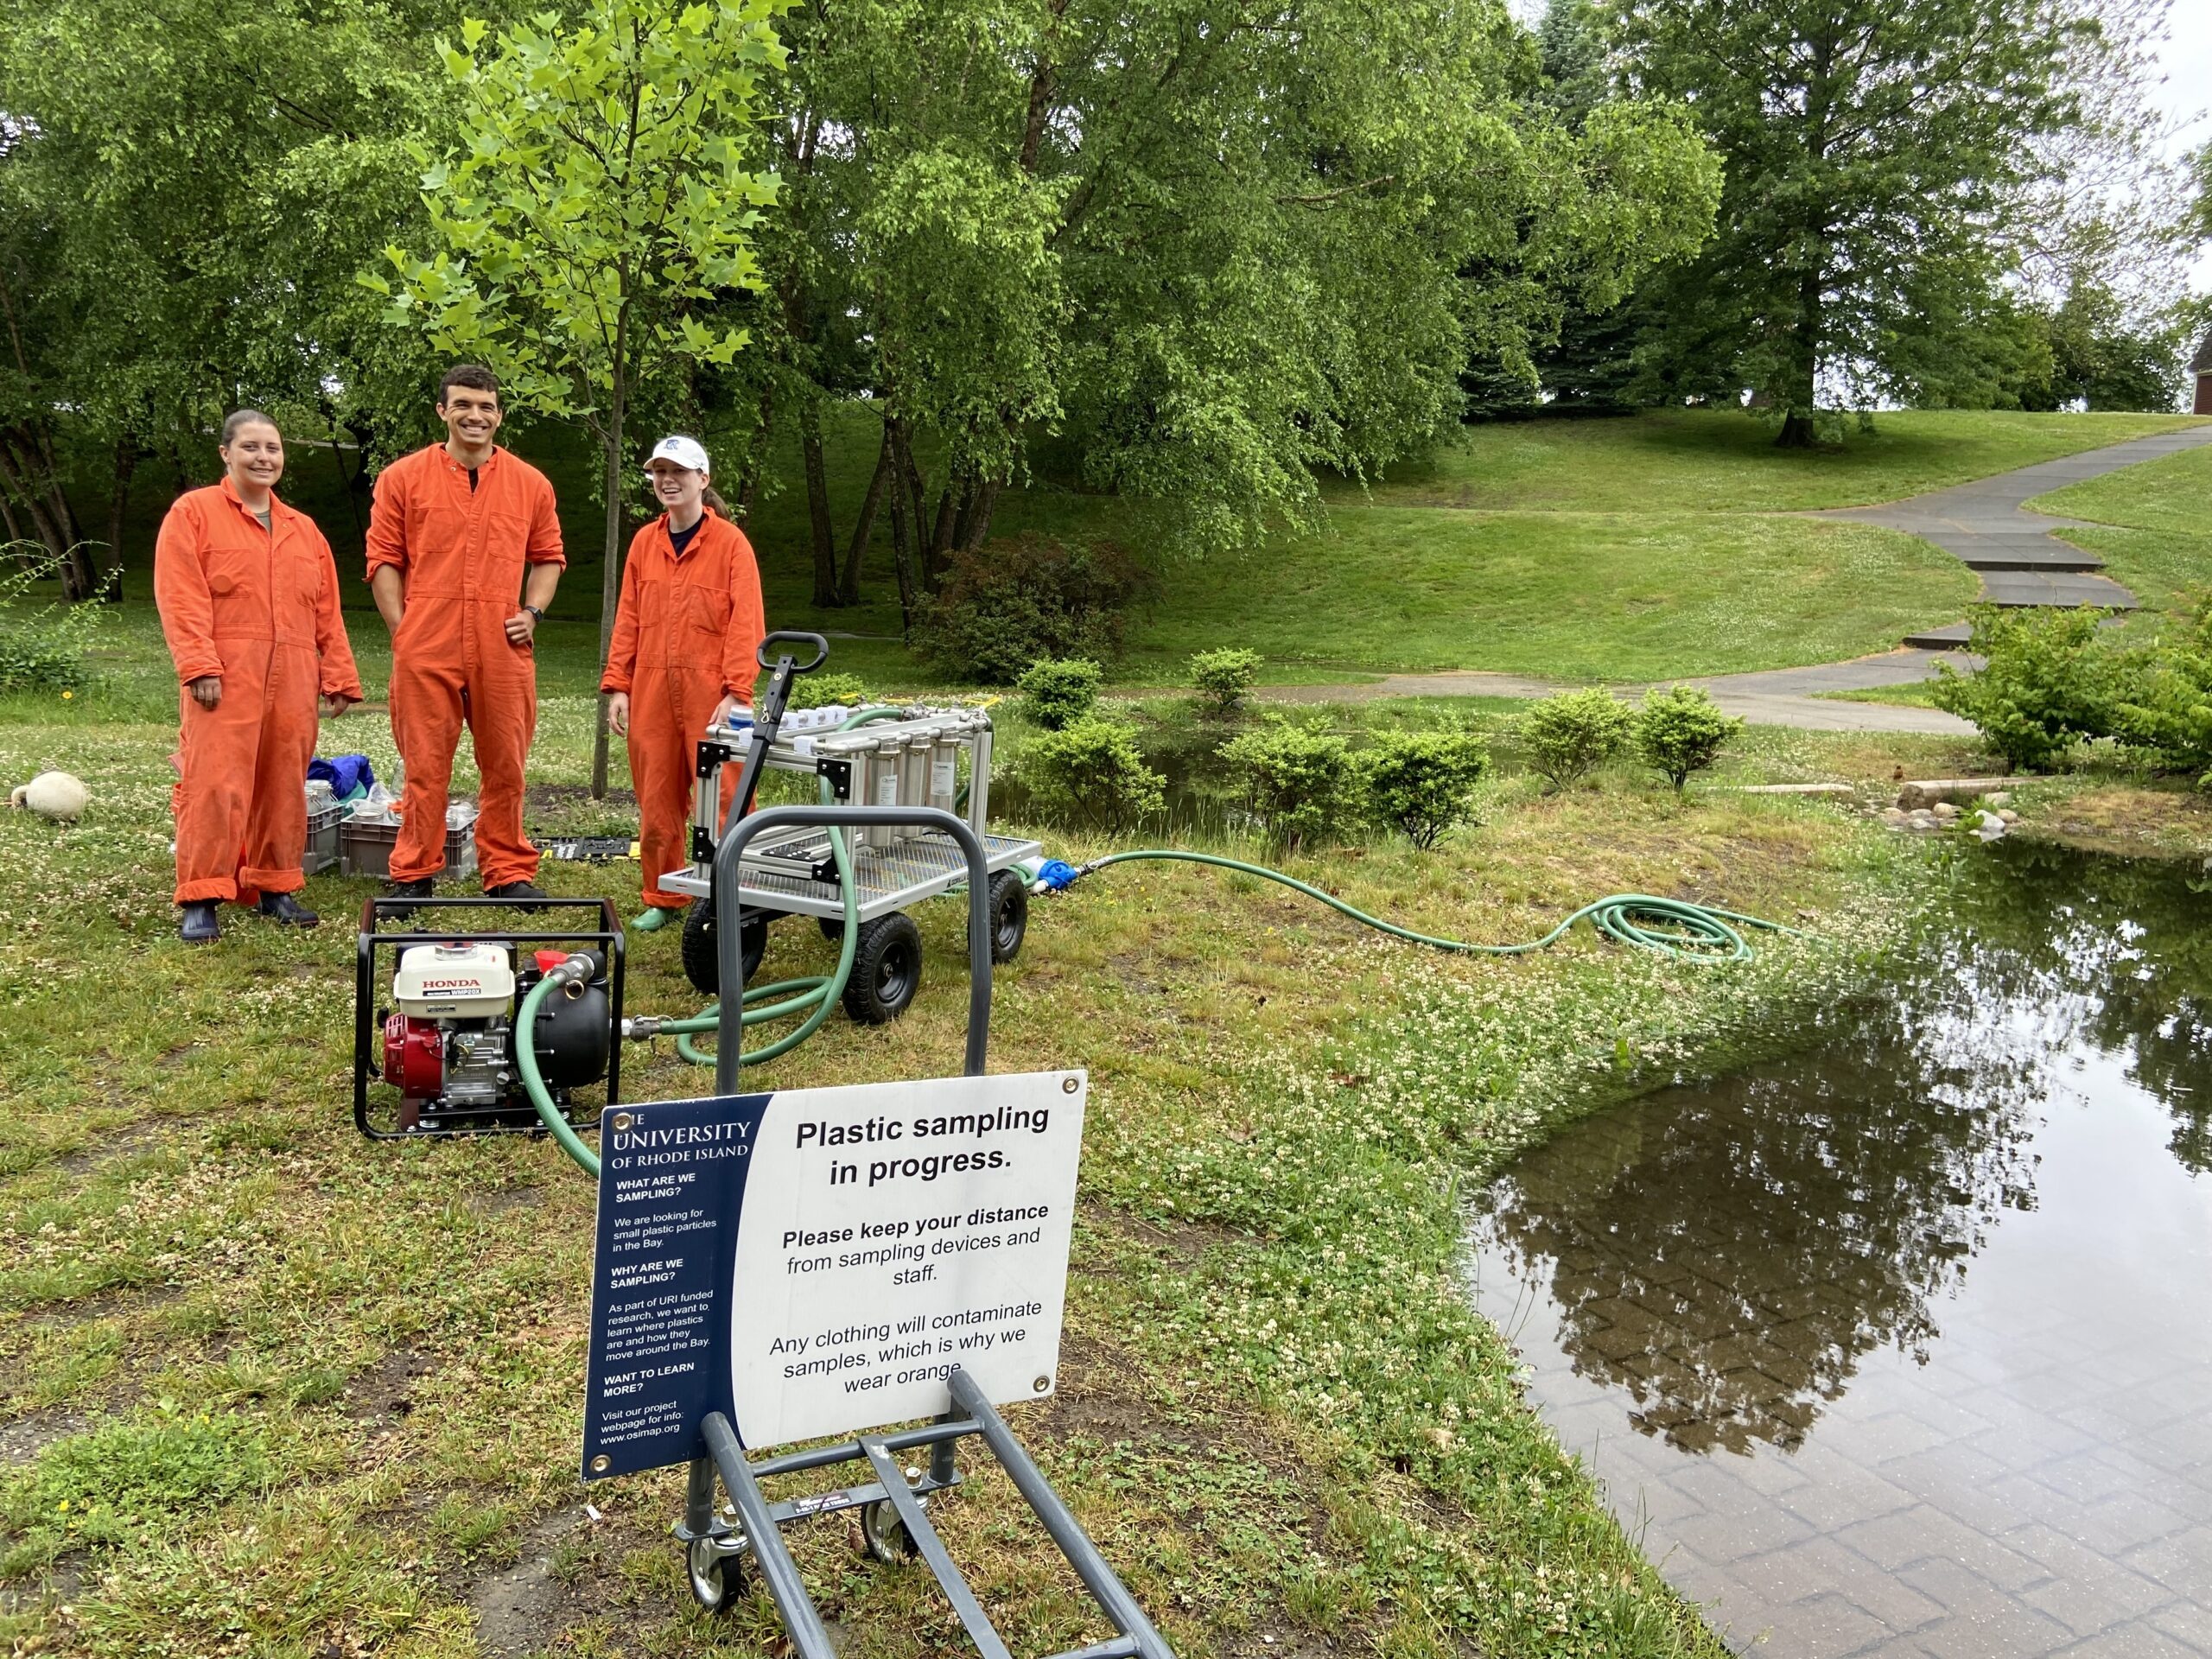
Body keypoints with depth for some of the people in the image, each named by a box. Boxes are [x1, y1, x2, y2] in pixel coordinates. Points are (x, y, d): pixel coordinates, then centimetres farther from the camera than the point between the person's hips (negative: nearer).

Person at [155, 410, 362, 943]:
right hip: (225, 679, -5)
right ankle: (200, 900, -4)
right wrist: (199, 667, -15)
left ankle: (274, 888, 17)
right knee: (215, 784, -9)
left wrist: (339, 677, 10)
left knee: (284, 785, 7)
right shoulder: (193, 512, 4)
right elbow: (181, 598, -5)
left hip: (293, 682, 5)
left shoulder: (304, 530, 20)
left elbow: (328, 613, 17)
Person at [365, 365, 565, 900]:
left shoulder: (531, 484, 10)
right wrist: (401, 629, -2)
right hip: (425, 650, -1)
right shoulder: (403, 477, 5)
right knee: (425, 767, 4)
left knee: (505, 766, 7)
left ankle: (508, 872, 18)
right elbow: (383, 558, 5)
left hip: (503, 650, 1)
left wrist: (532, 612, 3)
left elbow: (548, 556, 18)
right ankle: (414, 876, 15)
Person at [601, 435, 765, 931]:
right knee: (657, 801, 8)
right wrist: (617, 685, 6)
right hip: (651, 693, 5)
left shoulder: (730, 542, -2)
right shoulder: (644, 542, 13)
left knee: (722, 798, -4)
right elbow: (628, 619, 13)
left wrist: (736, 691, -14)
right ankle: (663, 899, 21)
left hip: (710, 693, -5)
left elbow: (745, 623, -7)